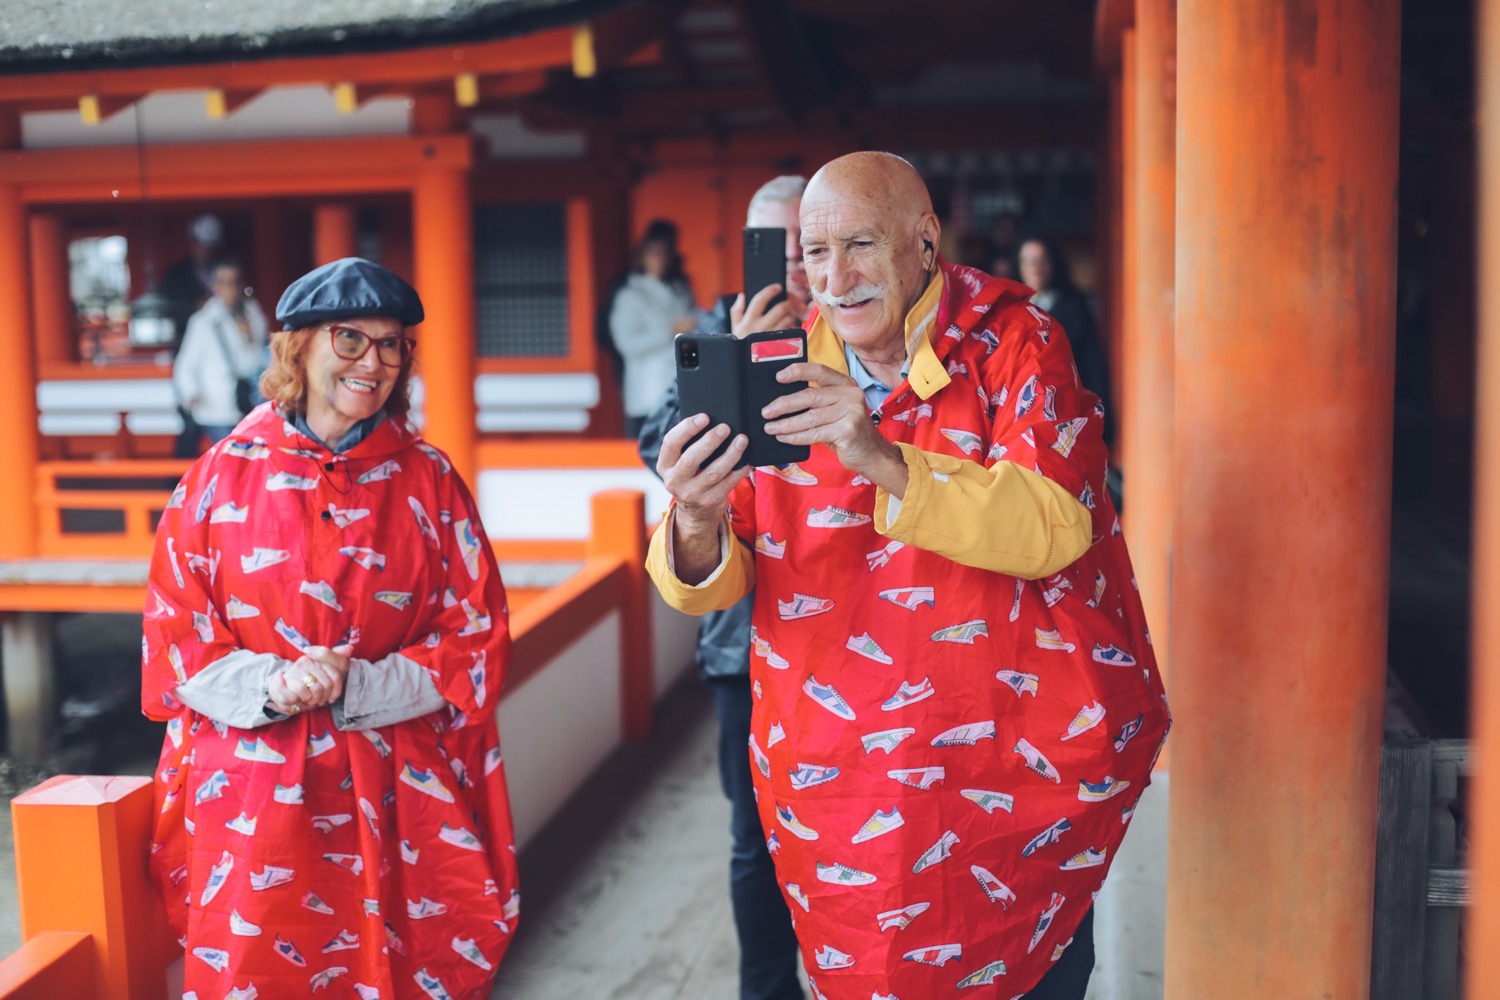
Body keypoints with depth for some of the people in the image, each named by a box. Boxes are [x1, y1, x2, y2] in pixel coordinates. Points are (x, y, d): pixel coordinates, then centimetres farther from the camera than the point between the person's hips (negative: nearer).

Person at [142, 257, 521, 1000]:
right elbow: (173, 636, 2)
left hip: (395, 802, 1)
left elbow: (476, 638, 0)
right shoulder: (225, 473, 2)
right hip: (252, 800, 0)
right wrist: (269, 686, -15)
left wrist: (353, 689, -13)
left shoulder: (428, 480, 3)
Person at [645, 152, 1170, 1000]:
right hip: (839, 776, 2)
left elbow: (1053, 527, -24)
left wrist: (882, 460, -35)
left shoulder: (1013, 342, -9)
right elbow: (707, 585, -6)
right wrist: (699, 524, -29)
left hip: (1021, 769, -2)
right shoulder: (784, 372, -1)